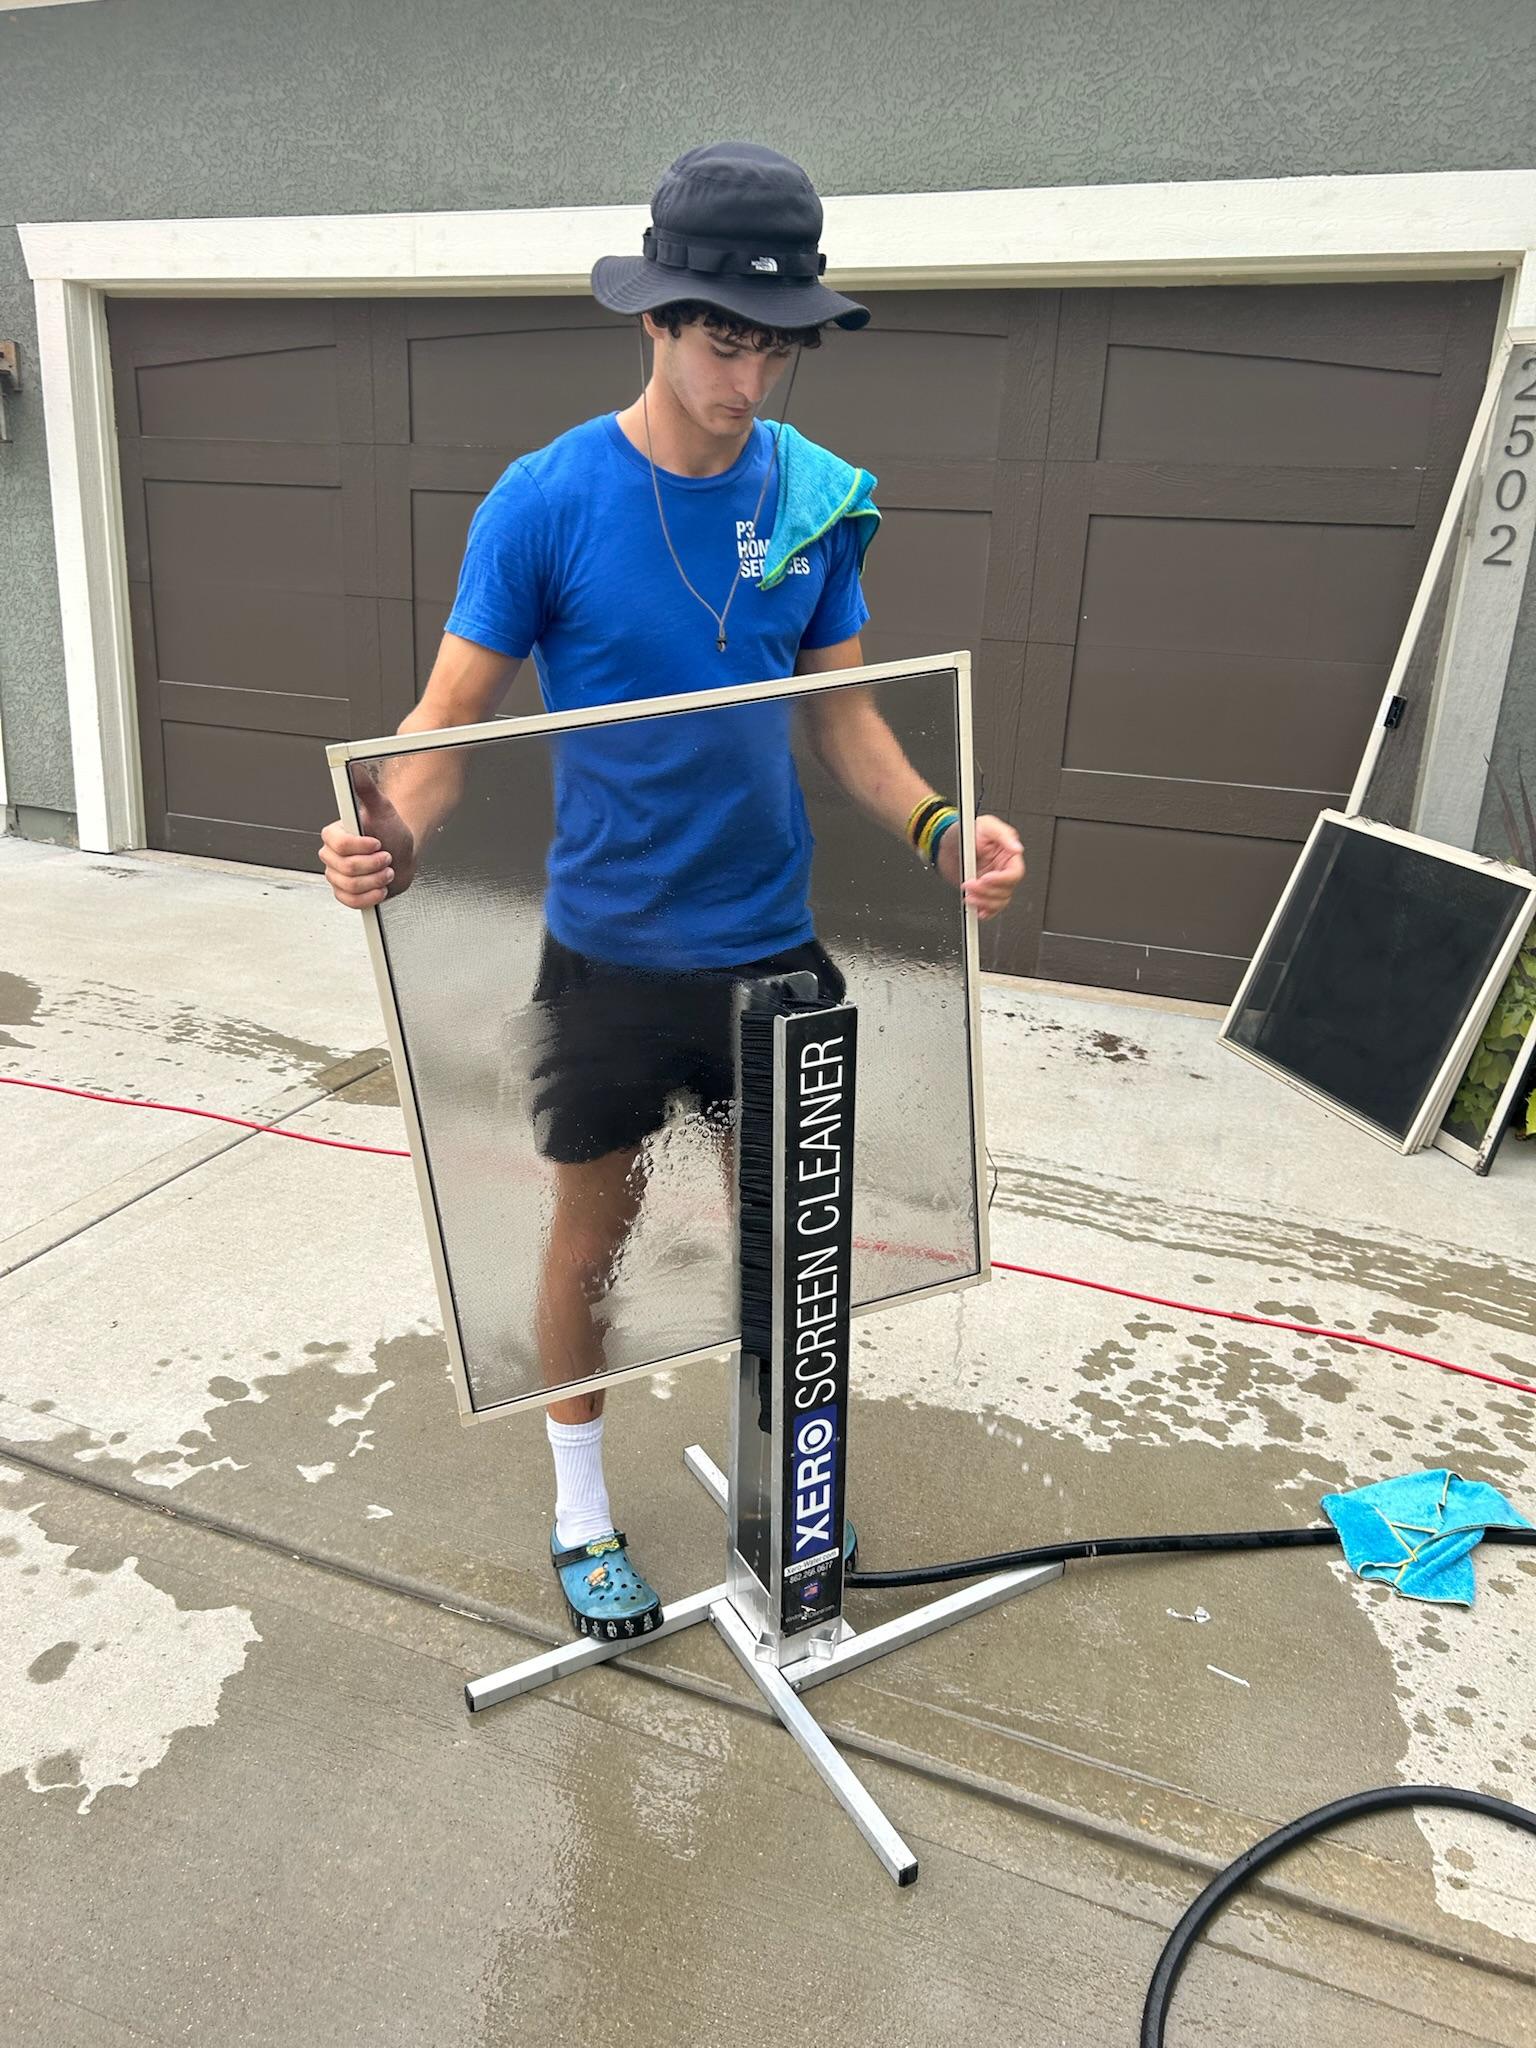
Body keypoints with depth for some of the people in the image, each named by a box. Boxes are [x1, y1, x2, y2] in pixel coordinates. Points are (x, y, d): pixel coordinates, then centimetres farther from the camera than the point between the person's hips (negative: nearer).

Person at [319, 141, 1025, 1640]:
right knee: (594, 1235, 13)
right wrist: (396, 836, -31)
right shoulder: (546, 502, -13)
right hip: (608, 952, -3)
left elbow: (841, 711, 3)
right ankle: (580, 1505, 37)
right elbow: (452, 715, -10)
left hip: (772, 944, 3)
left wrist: (934, 826, -16)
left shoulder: (817, 497, -3)